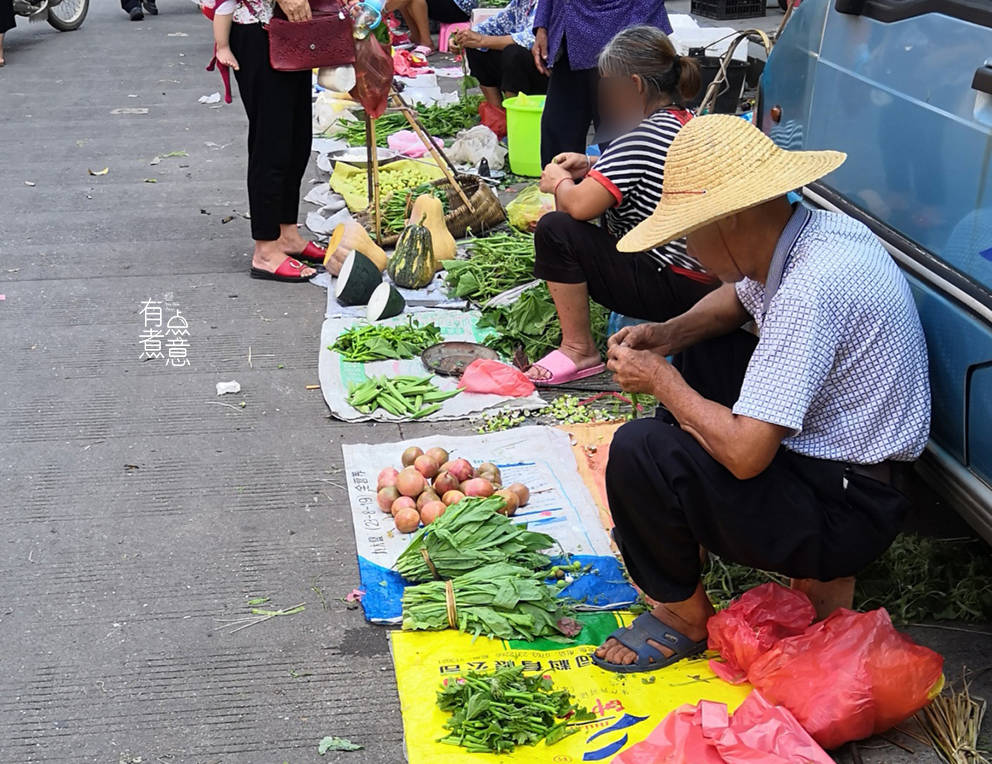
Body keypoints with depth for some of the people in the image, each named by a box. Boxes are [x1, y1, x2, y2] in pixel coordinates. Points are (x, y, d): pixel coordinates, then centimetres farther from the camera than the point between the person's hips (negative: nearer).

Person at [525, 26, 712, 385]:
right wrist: (592, 167, 13)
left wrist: (558, 180, -3)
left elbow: (580, 205, -25)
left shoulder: (644, 137, -22)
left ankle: (579, 350, -4)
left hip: (675, 288, -10)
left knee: (555, 230, -14)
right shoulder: (687, 121, 8)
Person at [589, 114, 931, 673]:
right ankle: (666, 523, 28)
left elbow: (745, 454, -31)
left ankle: (685, 616, 2)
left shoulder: (809, 291, -31)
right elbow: (738, 299, 20)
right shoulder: (812, 231, -2)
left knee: (639, 452, -22)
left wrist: (661, 381, -16)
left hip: (847, 512, -10)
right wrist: (667, 335, 1)